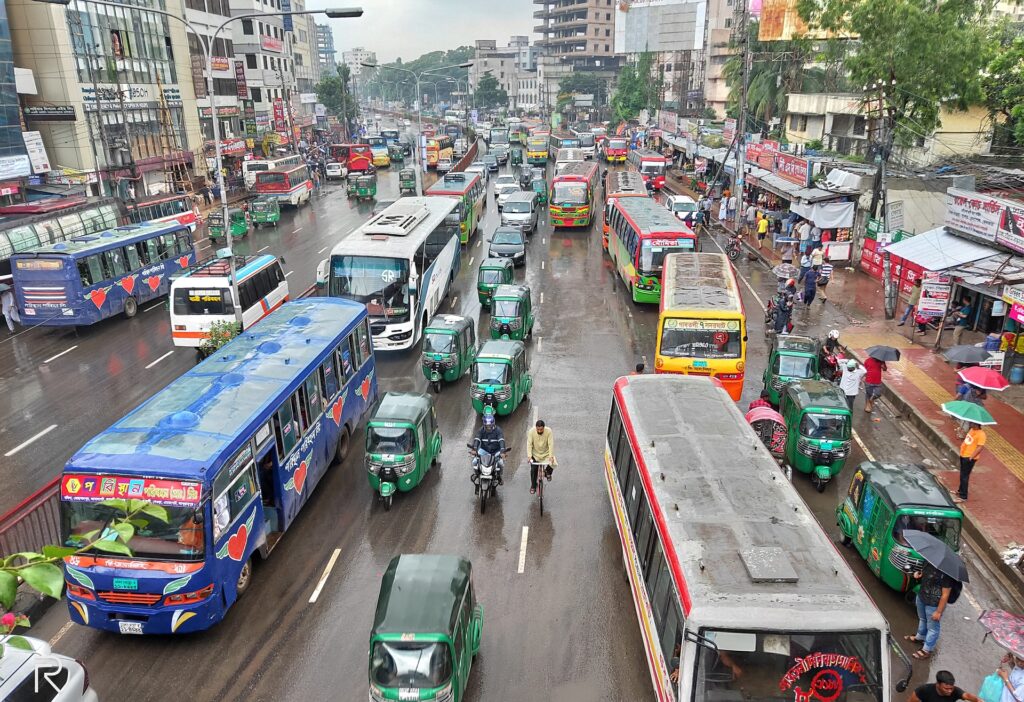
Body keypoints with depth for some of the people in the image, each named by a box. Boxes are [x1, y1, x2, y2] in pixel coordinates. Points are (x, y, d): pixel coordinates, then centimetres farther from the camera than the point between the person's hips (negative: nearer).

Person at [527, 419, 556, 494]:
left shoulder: (548, 431, -21)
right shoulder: (532, 432, -20)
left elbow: (551, 444, -25)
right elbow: (529, 444, -21)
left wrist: (551, 456, -35)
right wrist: (529, 456, -31)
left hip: (546, 454, 0)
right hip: (535, 454, 0)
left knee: (554, 464, -22)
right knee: (533, 470, -6)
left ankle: (547, 472, 12)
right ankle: (533, 486, 18)